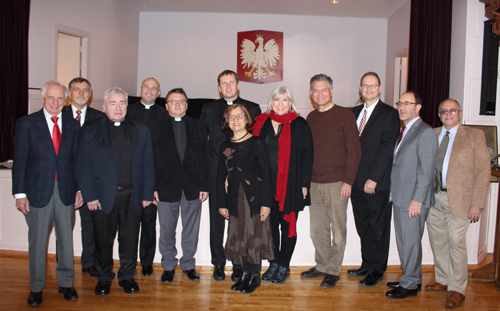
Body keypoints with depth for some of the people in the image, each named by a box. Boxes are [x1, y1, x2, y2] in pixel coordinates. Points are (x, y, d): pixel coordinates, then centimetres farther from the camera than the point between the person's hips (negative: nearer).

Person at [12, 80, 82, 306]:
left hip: (66, 192, 3)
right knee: (37, 241, 6)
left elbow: (77, 160, 9)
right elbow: (19, 161, -2)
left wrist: (80, 189, 4)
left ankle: (66, 283, 25)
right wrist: (20, 194, -7)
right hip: (38, 192, -2)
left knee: (66, 239, 10)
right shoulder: (26, 124, 0)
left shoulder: (73, 125, 8)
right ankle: (36, 288, 21)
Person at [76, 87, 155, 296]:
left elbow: (148, 164, 7)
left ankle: (127, 276, 27)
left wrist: (147, 193, 1)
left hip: (132, 195, 1)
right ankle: (104, 278, 28)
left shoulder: (140, 131, 9)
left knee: (130, 239, 9)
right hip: (103, 195, -1)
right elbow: (83, 165, -1)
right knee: (103, 239, 9)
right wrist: (89, 196, -8)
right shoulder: (90, 130, 3)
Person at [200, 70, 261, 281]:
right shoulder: (208, 109, 10)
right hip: (216, 173, 2)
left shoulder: (252, 109, 5)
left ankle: (238, 265, 13)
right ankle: (218, 264, 19)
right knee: (217, 220, 7)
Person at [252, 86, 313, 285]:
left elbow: (307, 155, -2)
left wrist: (304, 184, -7)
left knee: (288, 226, 5)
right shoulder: (261, 123, 7)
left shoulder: (300, 125, -1)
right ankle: (274, 264, 23)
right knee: (270, 225, 10)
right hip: (266, 185, 3)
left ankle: (284, 267, 18)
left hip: (291, 186, -3)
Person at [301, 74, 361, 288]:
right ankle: (321, 266, 26)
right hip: (314, 183, 5)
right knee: (317, 229, 11)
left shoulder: (344, 115, -4)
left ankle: (333, 271, 16)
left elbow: (354, 150, -6)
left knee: (338, 230, 3)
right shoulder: (311, 118, 13)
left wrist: (348, 181, -12)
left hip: (337, 184, -5)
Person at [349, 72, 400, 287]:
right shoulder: (354, 113, 13)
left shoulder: (389, 114, -5)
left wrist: (374, 179, -16)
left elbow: (386, 149, -12)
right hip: (356, 180, 6)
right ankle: (367, 265, 27)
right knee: (363, 225, 13)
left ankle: (377, 270, 18)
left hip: (377, 182, -5)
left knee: (378, 227, 6)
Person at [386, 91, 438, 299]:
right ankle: (411, 279, 29)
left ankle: (410, 285, 14)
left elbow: (426, 170, -16)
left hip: (413, 199, -8)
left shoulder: (426, 133, -12)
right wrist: (394, 193, 13)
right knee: (403, 241, 15)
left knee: (411, 242, 1)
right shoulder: (403, 132, 16)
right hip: (399, 197, 9)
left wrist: (417, 200, -19)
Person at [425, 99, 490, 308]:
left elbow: (483, 172, -4)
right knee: (438, 242, 13)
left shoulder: (475, 136, 0)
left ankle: (457, 290, 13)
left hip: (458, 199, -4)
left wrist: (477, 203, -11)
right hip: (433, 197, 4)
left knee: (456, 243, -1)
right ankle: (442, 280, 31)